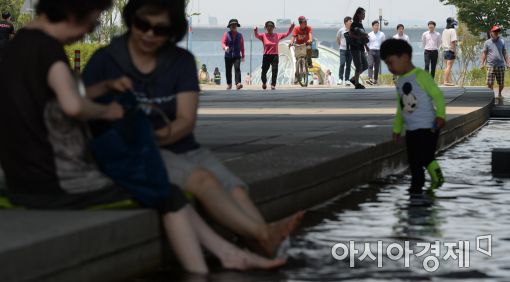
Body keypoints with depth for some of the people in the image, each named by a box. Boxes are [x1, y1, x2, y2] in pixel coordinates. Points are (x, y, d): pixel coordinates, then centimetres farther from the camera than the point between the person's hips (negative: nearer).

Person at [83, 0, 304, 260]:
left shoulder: (182, 61, 10)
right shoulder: (105, 61, 2)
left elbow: (186, 121, -1)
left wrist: (156, 137, -21)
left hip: (181, 149, 5)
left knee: (234, 189, -24)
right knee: (201, 179, -31)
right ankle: (262, 234, -47)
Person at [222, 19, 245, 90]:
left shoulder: (240, 35, 9)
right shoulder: (226, 34, 4)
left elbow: (242, 46, 12)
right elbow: (223, 43, -6)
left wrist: (243, 56, 13)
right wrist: (225, 47, -29)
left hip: (237, 56, -1)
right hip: (228, 56, 1)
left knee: (237, 68, -20)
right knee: (228, 71, 7)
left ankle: (238, 84, -31)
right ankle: (229, 84, 26)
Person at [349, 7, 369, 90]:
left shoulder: (361, 24, 15)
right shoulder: (354, 24, -9)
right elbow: (351, 34, -17)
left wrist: (366, 45, 16)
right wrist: (361, 36, -23)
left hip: (361, 48, 9)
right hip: (355, 48, -9)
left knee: (365, 66, 9)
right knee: (359, 66, -7)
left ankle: (353, 79, 20)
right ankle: (357, 84, 1)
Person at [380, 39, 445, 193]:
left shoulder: (420, 76, -10)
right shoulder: (400, 82, 14)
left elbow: (437, 95, -14)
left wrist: (440, 115, -26)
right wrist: (396, 129, 22)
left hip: (427, 127, -8)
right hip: (411, 130, 8)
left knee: (425, 157, -15)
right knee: (413, 163, 8)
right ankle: (416, 190, 14)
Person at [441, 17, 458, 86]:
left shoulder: (444, 31, 11)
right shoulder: (452, 31, -13)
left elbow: (441, 41, 16)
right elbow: (453, 42, -18)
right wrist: (455, 52, -15)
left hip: (445, 50, 8)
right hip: (451, 51, -8)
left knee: (447, 66, 12)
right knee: (449, 66, -7)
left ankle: (449, 81, 16)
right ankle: (446, 81, -9)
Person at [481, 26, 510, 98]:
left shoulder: (502, 41, 9)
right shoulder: (487, 42, 4)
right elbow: (484, 53, 6)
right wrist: (482, 63, -1)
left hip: (501, 65, 1)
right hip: (491, 66, -1)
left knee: (501, 83, 5)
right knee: (490, 83, -8)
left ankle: (500, 93, 29)